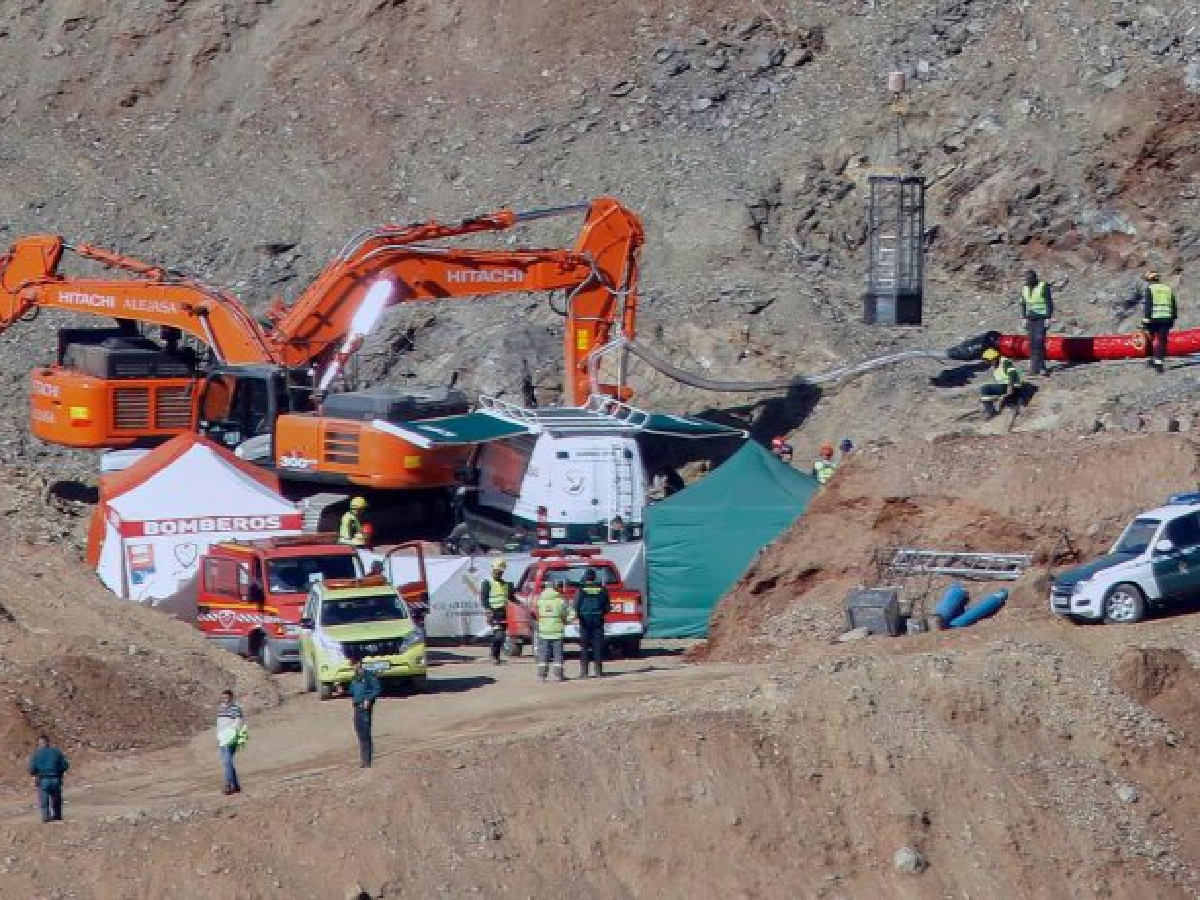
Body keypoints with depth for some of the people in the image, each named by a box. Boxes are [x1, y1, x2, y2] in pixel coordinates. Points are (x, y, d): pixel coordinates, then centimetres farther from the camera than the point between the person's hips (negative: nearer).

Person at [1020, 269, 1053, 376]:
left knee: (1039, 341, -13)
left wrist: (1048, 318, -11)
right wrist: (1024, 318, 12)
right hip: (1030, 319, 5)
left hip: (1041, 319, -5)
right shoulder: (1025, 289, 10)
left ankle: (1040, 367, -10)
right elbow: (1023, 305, 18)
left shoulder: (1043, 287, -8)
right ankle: (1034, 366, 5)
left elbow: (1049, 303, -7)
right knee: (1032, 343, 1)